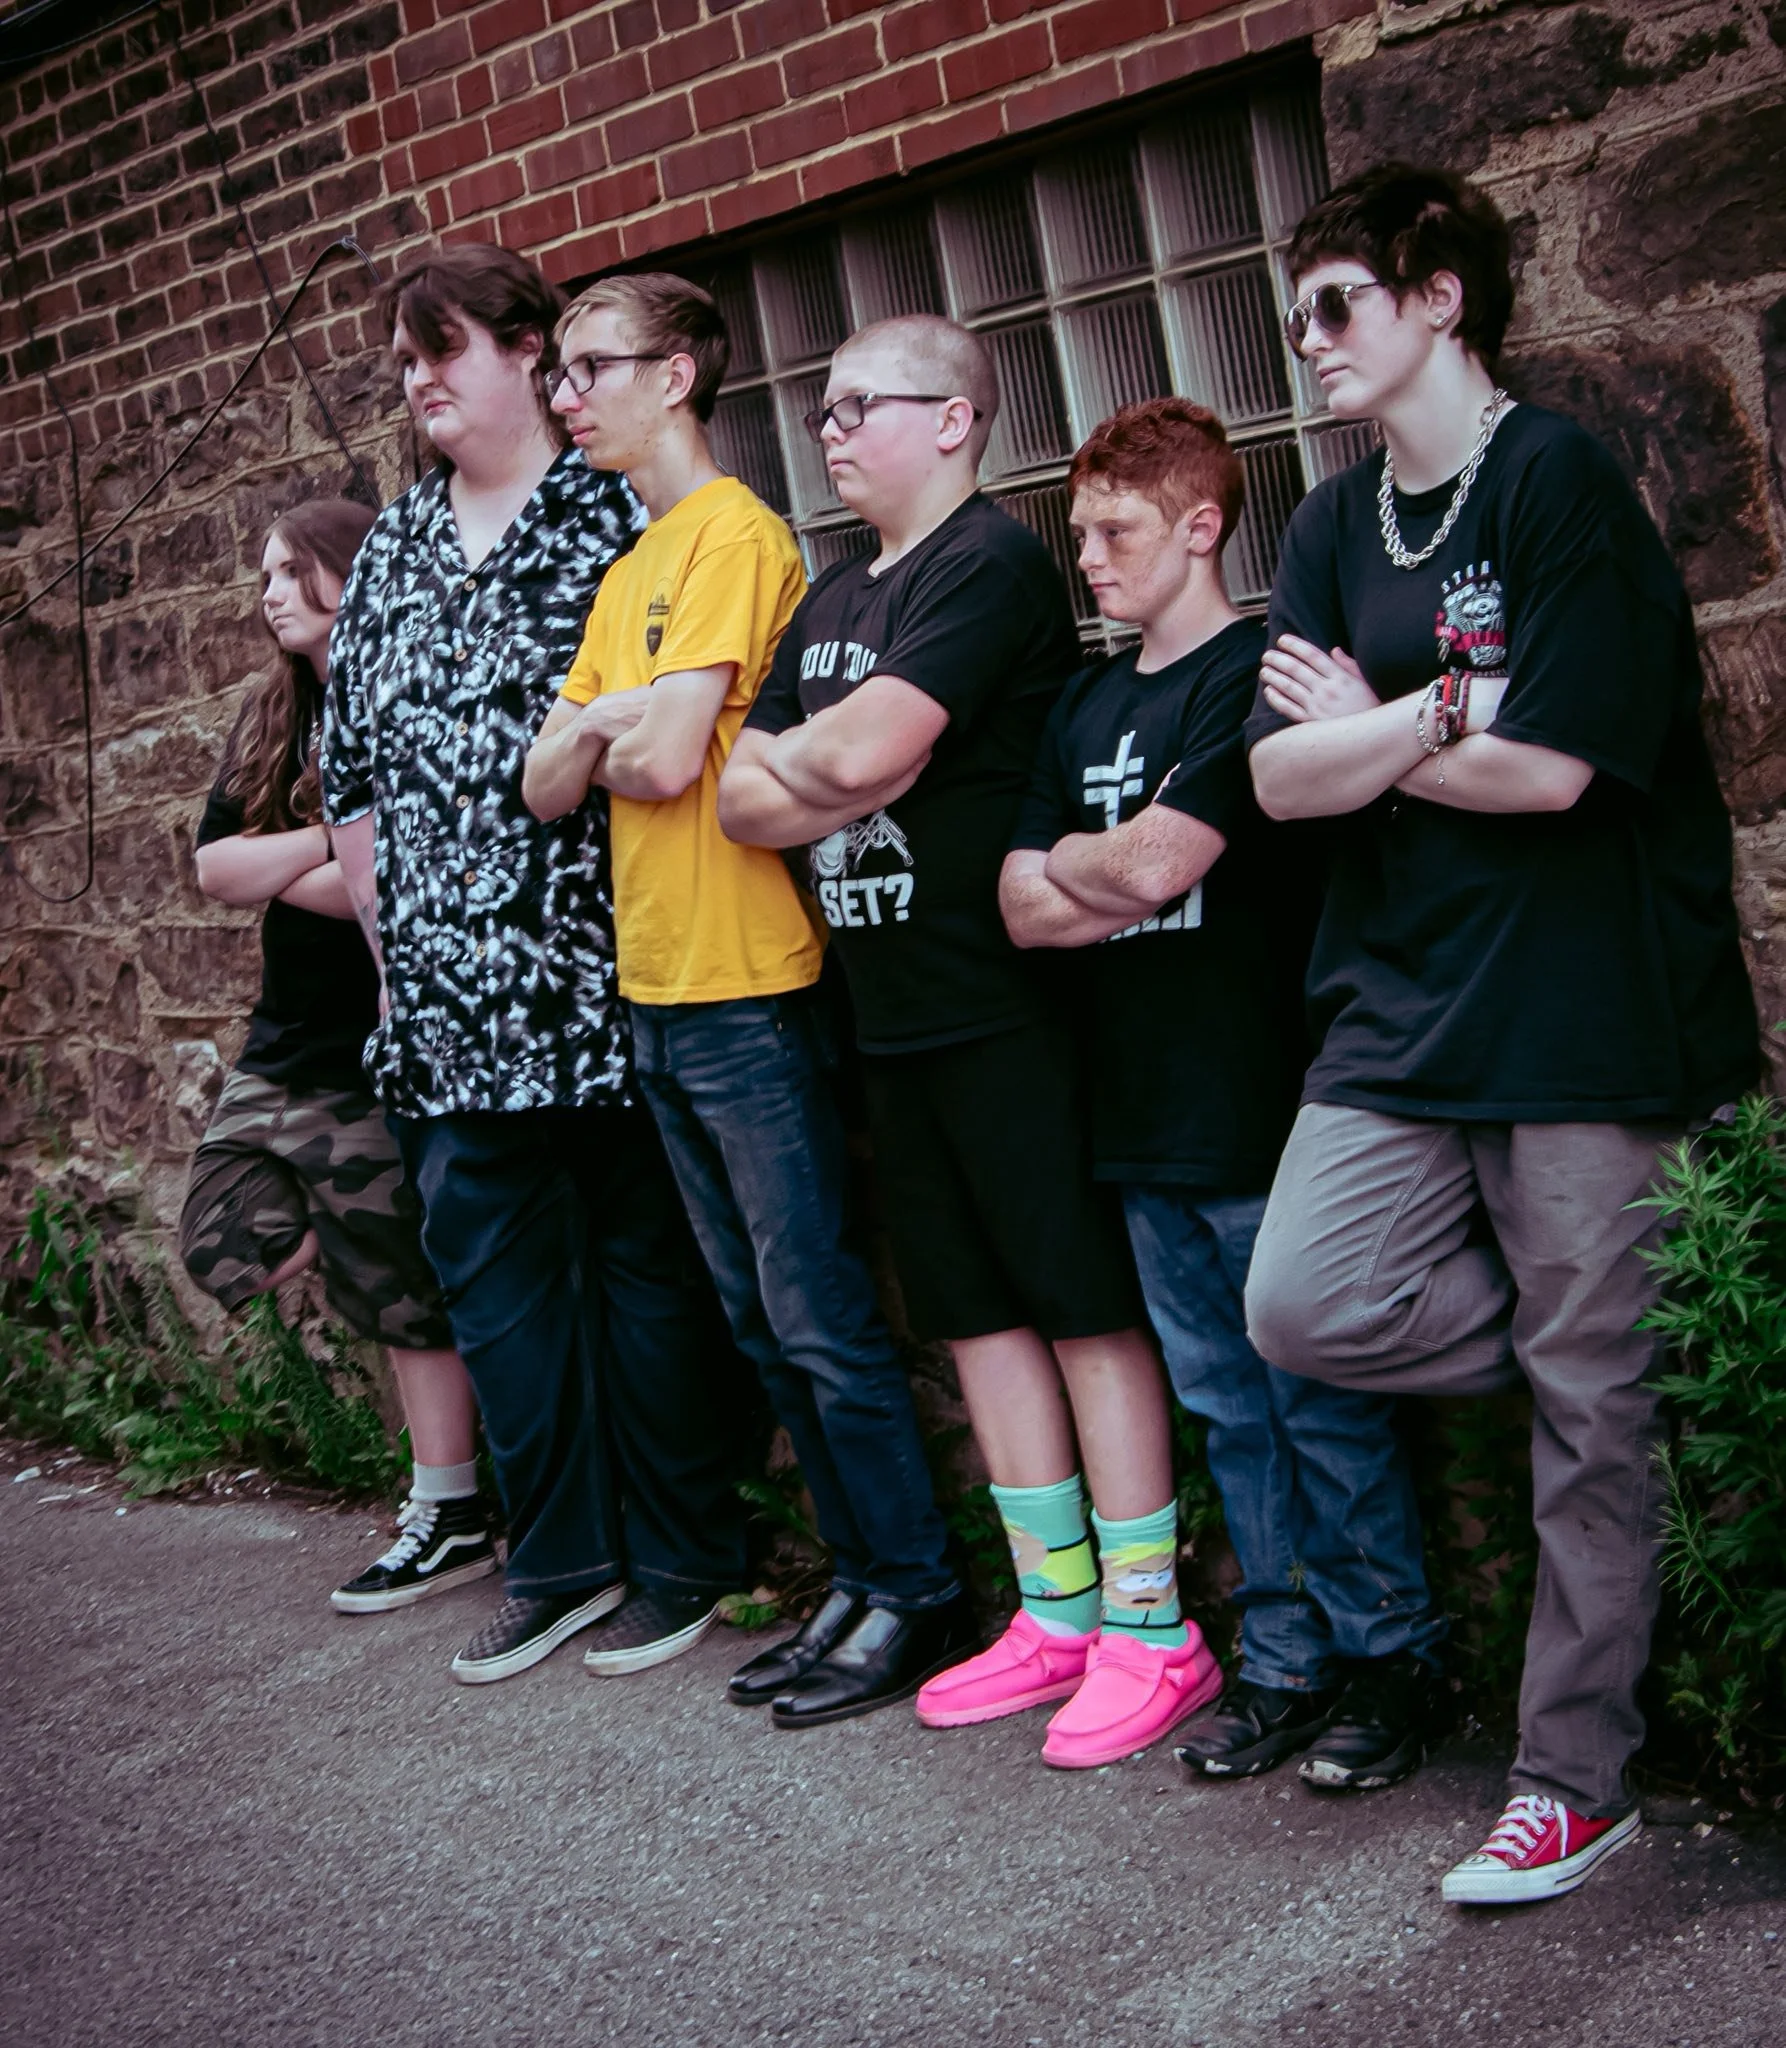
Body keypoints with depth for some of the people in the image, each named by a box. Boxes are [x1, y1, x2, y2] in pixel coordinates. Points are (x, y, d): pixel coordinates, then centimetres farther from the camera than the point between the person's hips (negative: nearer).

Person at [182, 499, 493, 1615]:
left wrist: (281, 876, -11)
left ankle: (449, 1516, 15)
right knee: (228, 1250, 6)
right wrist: (330, 841, -13)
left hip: (373, 1056, -8)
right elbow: (217, 865, 3)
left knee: (407, 1293, 0)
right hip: (283, 1048, 8)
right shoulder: (272, 721, 13)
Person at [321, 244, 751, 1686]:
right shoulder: (392, 551, 16)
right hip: (450, 994, 6)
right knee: (493, 1266, 8)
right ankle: (561, 1561, 19)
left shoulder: (618, 514, -2)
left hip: (607, 972, -6)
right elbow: (353, 764, 18)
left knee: (648, 1257, 3)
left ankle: (680, 1557, 15)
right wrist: (390, 935, 14)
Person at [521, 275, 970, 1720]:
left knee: (823, 1318, -3)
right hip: (656, 995, 9)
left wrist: (611, 736, 0)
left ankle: (917, 1591, 9)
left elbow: (669, 759, -20)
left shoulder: (738, 536, -11)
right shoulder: (626, 575, 17)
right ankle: (862, 1582, 23)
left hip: (748, 990, -9)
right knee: (765, 1324, 14)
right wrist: (618, 725, -8)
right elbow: (548, 785, 11)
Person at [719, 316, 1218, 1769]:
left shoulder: (991, 563, -10)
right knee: (979, 1313, 12)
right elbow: (742, 798, 10)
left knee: (1089, 1308, -2)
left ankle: (1151, 1629, 6)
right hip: (893, 1015, 9)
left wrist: (798, 758, -1)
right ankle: (1057, 1612, 22)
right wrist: (839, 776, -9)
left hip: (1007, 1005, -9)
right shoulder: (831, 601, 17)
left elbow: (861, 749, -21)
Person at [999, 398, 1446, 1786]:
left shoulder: (1254, 673, -9)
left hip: (1260, 1110, -7)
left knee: (1325, 1403, 1)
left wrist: (1067, 861, 1)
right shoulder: (1086, 707, 15)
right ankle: (1285, 1657, 23)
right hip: (1143, 1115, 8)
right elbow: (1024, 911, 9)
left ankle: (1386, 1656, 14)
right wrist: (1118, 876, -7)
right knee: (1229, 1408, 13)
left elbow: (1151, 863, -18)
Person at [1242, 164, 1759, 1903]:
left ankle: (1575, 1781, 14)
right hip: (1400, 1002, 6)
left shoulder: (1557, 482, -7)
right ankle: (1608, 1357, 14)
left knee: (1589, 1408, 0)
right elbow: (1279, 781, 2)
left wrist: (1365, 731, -3)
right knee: (1302, 1307, -10)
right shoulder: (1332, 529, 12)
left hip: (1584, 1008, -6)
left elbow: (1548, 766, -16)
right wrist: (1434, 719, -12)